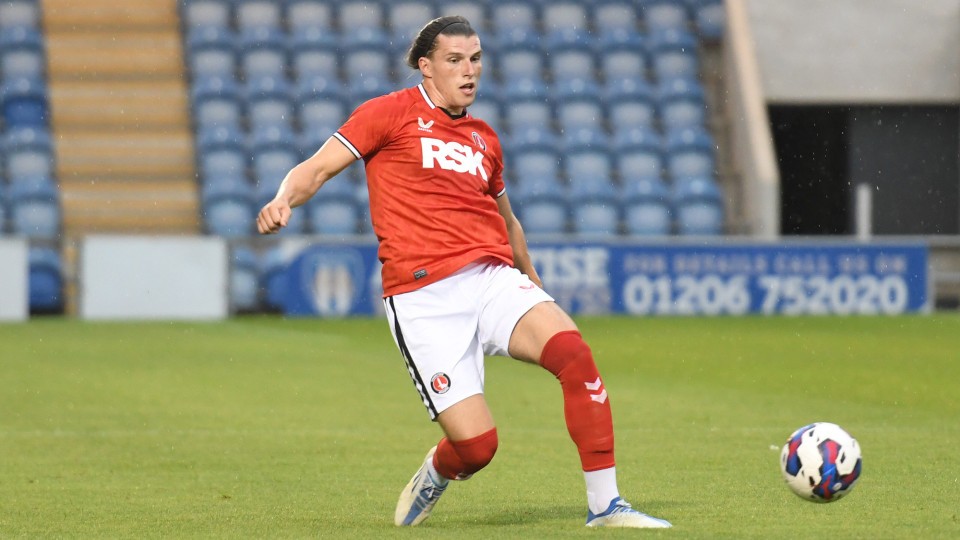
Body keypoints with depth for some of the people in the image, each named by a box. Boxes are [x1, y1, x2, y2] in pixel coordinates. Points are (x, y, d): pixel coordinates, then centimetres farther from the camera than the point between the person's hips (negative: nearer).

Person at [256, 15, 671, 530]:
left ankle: (604, 505, -17)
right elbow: (316, 169, 1)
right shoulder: (391, 113, 5)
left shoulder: (484, 138, 21)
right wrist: (283, 200, -19)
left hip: (493, 278, 5)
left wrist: (533, 282, 42)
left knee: (573, 353, -26)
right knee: (476, 444, -14)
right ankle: (435, 475, 25)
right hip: (423, 299, -5)